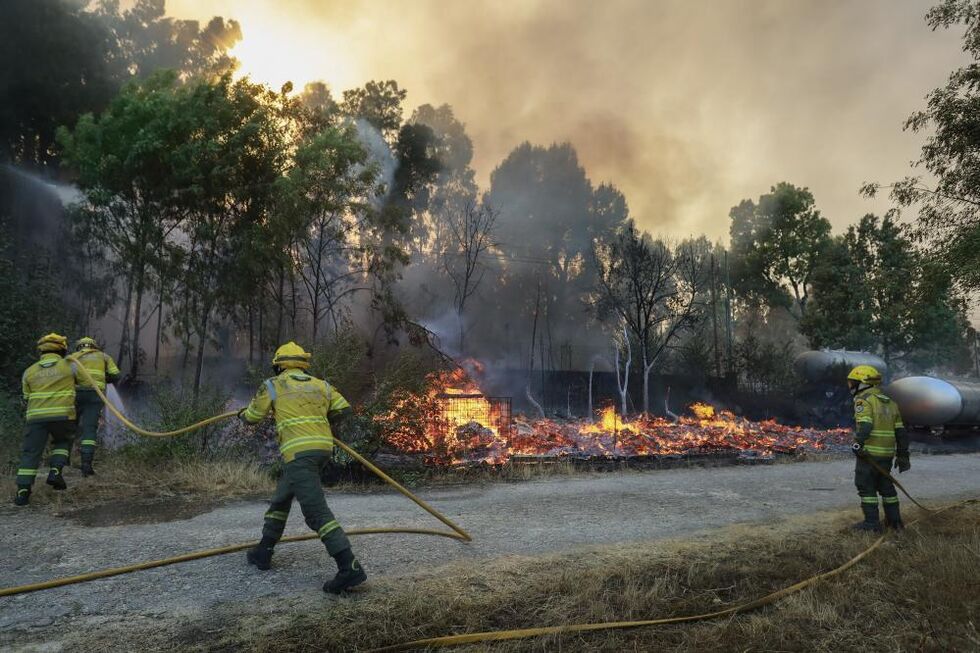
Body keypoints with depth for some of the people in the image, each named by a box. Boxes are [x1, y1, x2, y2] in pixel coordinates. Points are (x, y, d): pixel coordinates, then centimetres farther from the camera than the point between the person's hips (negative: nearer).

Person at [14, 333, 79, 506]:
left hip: (36, 416, 2)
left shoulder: (29, 372, 13)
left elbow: (27, 397, 18)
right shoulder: (69, 367, 6)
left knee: (30, 453, 4)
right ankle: (55, 470, 0)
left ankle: (23, 490, -3)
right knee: (62, 443, 22)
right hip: (63, 415, -2)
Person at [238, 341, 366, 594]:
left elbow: (252, 417, 17)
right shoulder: (320, 385, 17)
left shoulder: (273, 385, 6)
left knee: (316, 511, -13)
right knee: (281, 498, 25)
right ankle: (264, 551, 36)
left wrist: (242, 414, 41)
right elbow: (343, 408, 12)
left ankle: (349, 567, -21)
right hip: (323, 448, 7)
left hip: (299, 452, -7)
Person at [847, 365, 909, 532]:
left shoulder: (863, 400, -9)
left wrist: (858, 443, -34)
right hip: (887, 453, 8)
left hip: (869, 452, -8)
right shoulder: (890, 402, 16)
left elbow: (865, 424, -25)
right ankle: (894, 520, 26)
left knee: (866, 486, 1)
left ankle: (872, 523, 2)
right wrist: (903, 455, 18)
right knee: (885, 485, 20)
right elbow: (900, 432, 15)